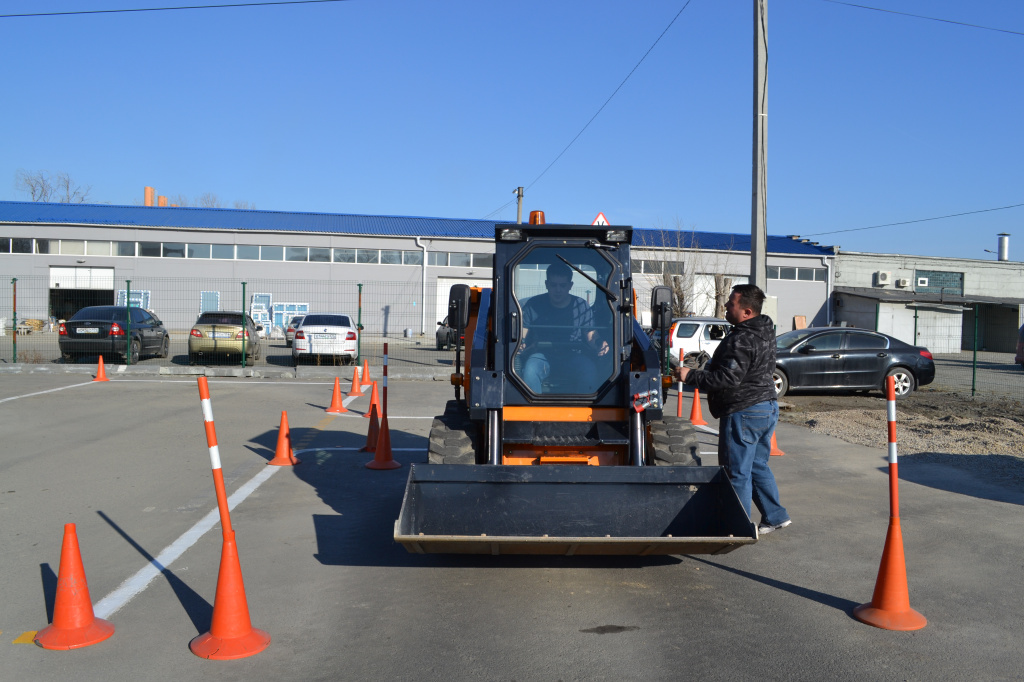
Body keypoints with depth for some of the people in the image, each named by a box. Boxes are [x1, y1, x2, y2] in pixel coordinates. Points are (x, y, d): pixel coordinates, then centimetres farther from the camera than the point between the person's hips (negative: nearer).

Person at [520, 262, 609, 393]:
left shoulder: (582, 307, 4)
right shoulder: (533, 305, 1)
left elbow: (590, 336, 7)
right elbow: (522, 334, 3)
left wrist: (598, 347, -17)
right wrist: (519, 344, -21)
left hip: (573, 354, 1)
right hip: (542, 354, -1)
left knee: (590, 373, -30)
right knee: (530, 373, -34)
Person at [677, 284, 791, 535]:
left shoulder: (741, 340, -22)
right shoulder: (765, 331, 10)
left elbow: (727, 379, -25)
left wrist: (691, 376, -19)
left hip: (744, 412, -10)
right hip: (768, 406, 10)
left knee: (737, 473, 0)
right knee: (757, 466, 21)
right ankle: (775, 515, 27)